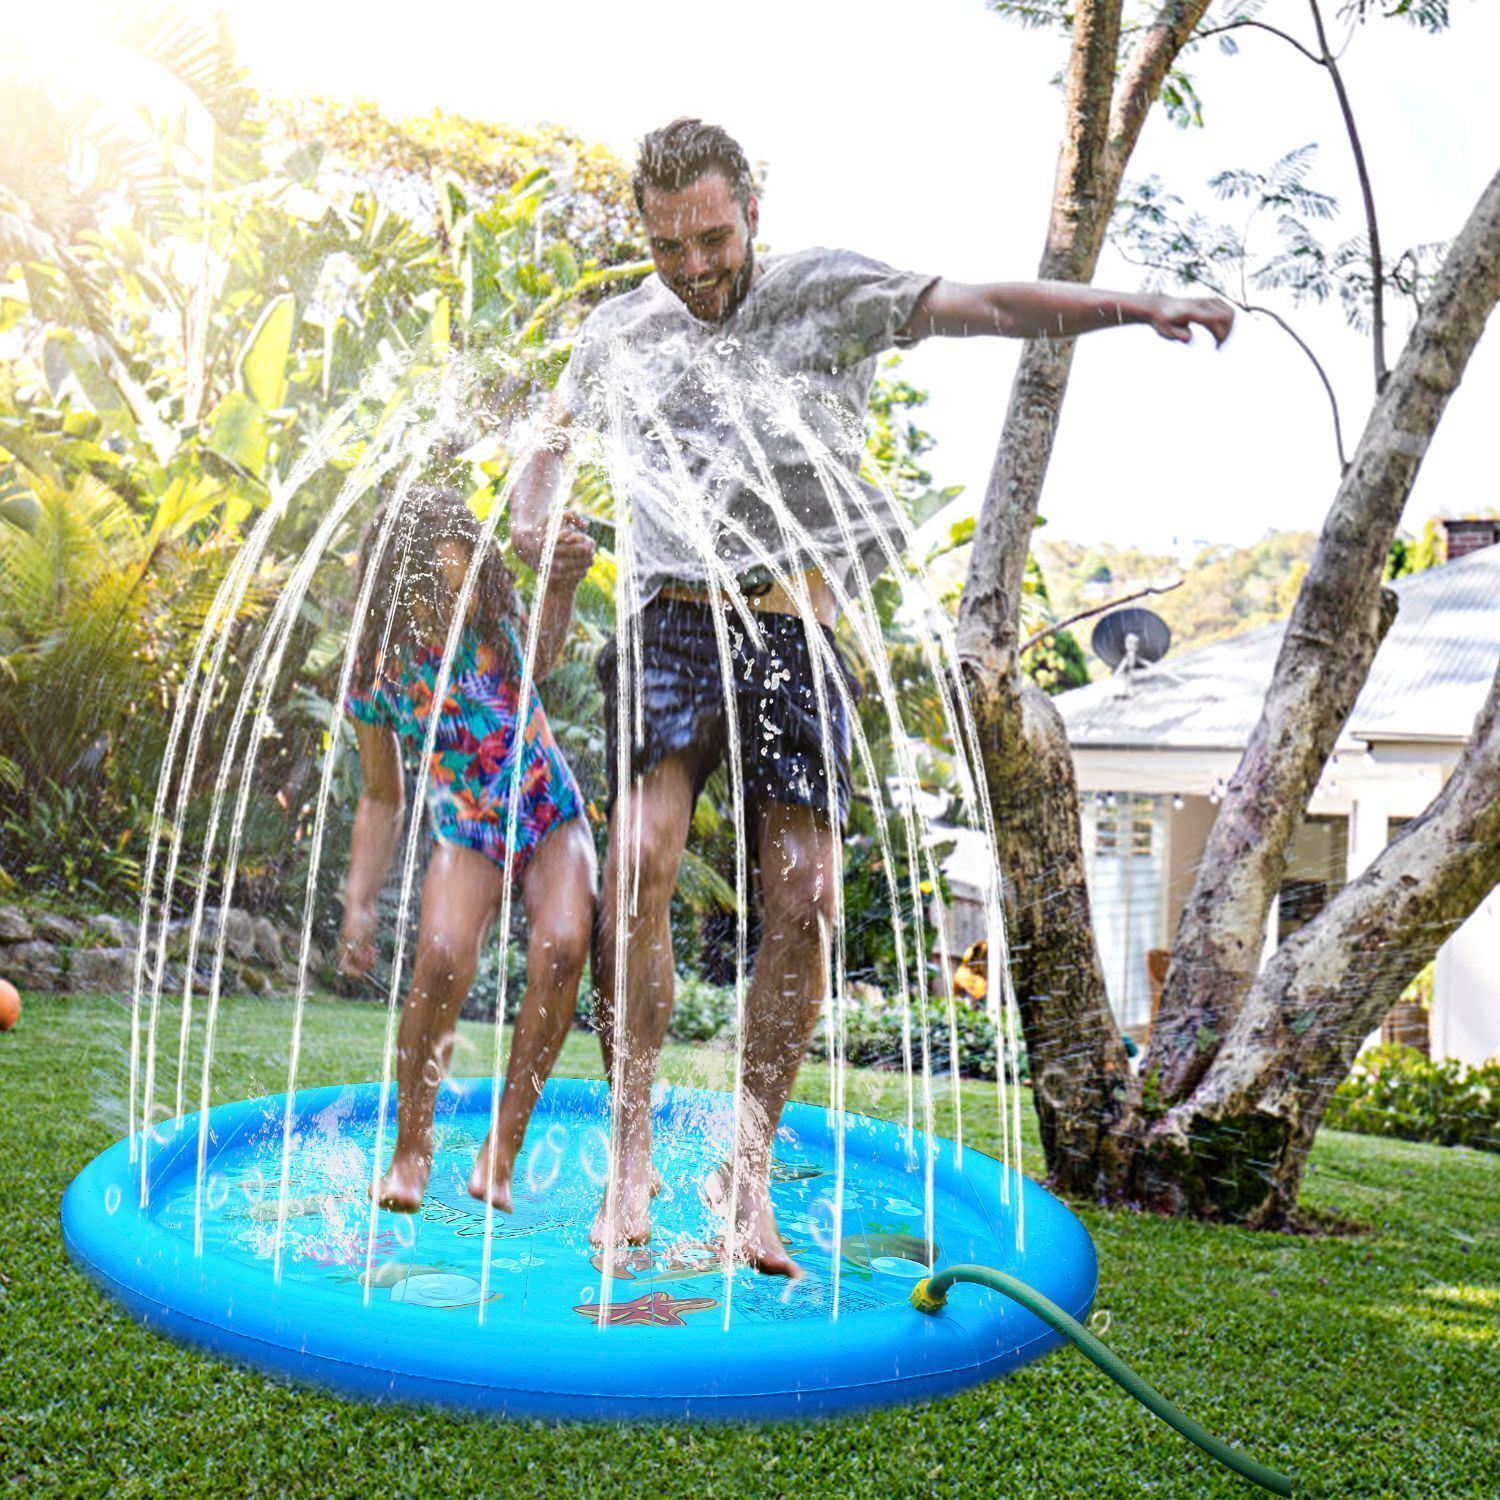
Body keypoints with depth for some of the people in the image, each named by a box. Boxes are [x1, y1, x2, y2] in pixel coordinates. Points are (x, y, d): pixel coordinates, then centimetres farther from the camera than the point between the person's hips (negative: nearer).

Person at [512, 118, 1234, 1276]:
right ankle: (632, 1147, -9)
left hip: (796, 629, -1)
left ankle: (751, 1165, 7)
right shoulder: (619, 332, 12)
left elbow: (982, 305, -5)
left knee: (804, 899, -7)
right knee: (638, 862, -20)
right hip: (675, 622, 1)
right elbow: (557, 428, 29)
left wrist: (1135, 307, -17)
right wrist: (532, 520, 9)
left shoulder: (826, 293, 3)